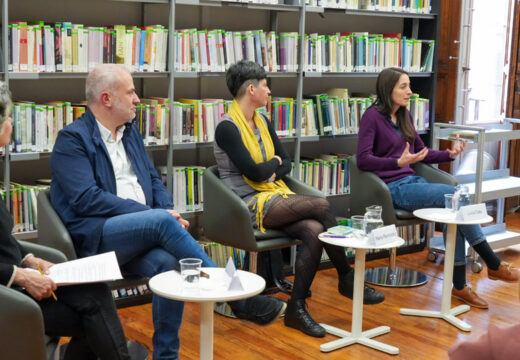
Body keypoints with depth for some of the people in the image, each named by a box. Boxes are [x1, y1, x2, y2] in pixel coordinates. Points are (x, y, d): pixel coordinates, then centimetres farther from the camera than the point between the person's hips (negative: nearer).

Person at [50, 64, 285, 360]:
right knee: (163, 222, -31)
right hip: (95, 236, -6)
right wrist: (155, 214, -19)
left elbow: (153, 180, 18)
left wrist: (169, 210, -5)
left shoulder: (130, 131, 16)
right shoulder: (72, 139, -5)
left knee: (169, 263, -27)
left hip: (138, 237, 6)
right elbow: (86, 199, -16)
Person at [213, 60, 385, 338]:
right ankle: (346, 279, -10)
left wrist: (273, 172, -4)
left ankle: (296, 308, -13)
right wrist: (274, 162, 2)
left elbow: (286, 163, 18)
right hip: (250, 205, -8)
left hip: (274, 195, 8)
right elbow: (254, 172, -18)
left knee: (314, 230, -22)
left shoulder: (263, 122, 15)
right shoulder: (227, 127, -11)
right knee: (321, 205, -23)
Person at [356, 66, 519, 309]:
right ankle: (494, 266, -12)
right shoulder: (372, 116, -7)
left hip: (411, 181, 7)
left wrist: (449, 154, 4)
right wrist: (399, 162, -28)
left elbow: (421, 152, 22)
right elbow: (363, 160, -15)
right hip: (392, 188, -7)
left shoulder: (405, 115, 15)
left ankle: (459, 286, -15)